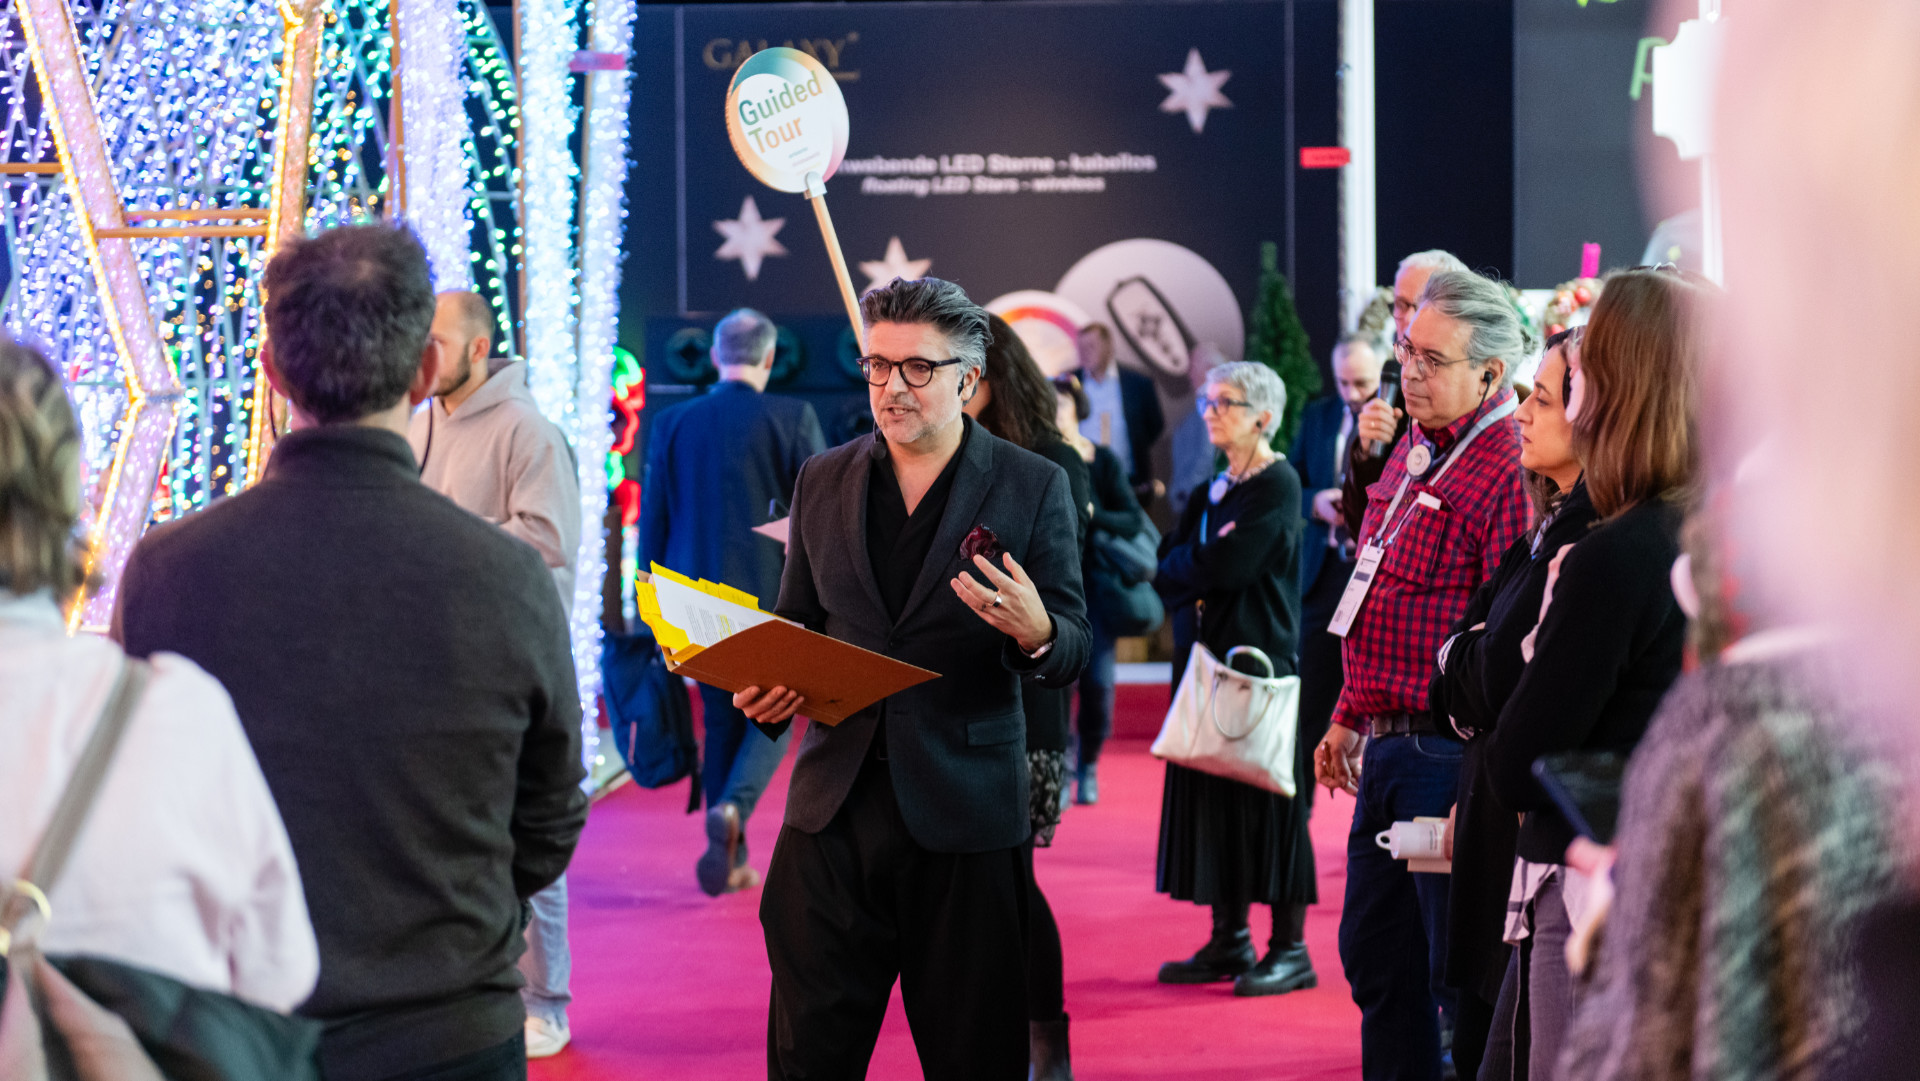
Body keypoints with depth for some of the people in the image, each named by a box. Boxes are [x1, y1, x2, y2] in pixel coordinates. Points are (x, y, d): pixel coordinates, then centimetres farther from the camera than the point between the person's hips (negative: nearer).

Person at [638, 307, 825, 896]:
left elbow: (653, 521, 7)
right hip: (773, 598, -3)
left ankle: (731, 860, 15)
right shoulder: (793, 419, -6)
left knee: (720, 721, 14)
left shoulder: (671, 424, 3)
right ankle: (732, 807, -17)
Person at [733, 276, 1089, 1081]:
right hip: (834, 803, 3)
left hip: (963, 811, -3)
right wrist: (764, 691, -3)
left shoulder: (1033, 486, 1)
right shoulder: (823, 481, 11)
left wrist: (1036, 634, -24)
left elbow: (1073, 651, 0)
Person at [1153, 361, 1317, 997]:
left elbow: (1226, 564, -19)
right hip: (1209, 653, 8)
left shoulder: (1278, 485, -10)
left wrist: (1183, 567, -1)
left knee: (1267, 800, -5)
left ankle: (1291, 949, 0)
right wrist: (1200, 575, -11)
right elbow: (1170, 564, 9)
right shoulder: (1213, 488, 15)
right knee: (1214, 796, 8)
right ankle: (1230, 940, 15)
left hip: (1260, 657, -8)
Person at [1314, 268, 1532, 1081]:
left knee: (1462, 978, -2)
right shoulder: (1417, 450, 14)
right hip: (1386, 750, 10)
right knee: (1375, 956, 17)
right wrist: (1350, 718, 23)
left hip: (1448, 759, -10)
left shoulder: (1505, 471, -17)